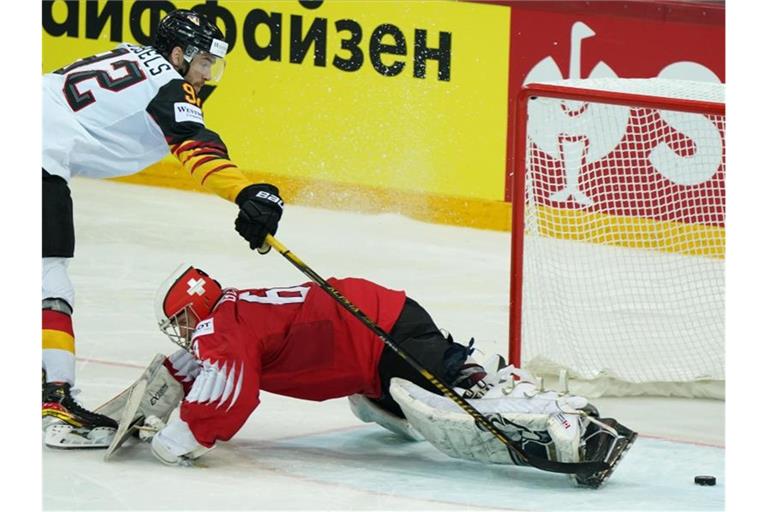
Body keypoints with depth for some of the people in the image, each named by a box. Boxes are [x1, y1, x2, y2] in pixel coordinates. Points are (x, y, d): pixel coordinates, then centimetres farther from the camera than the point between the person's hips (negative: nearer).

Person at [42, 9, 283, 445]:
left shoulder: (132, 58, 19)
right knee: (48, 282, -12)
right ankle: (54, 399, -18)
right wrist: (247, 195, -34)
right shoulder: (167, 85, -8)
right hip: (40, 159, -9)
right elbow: (196, 146, -23)